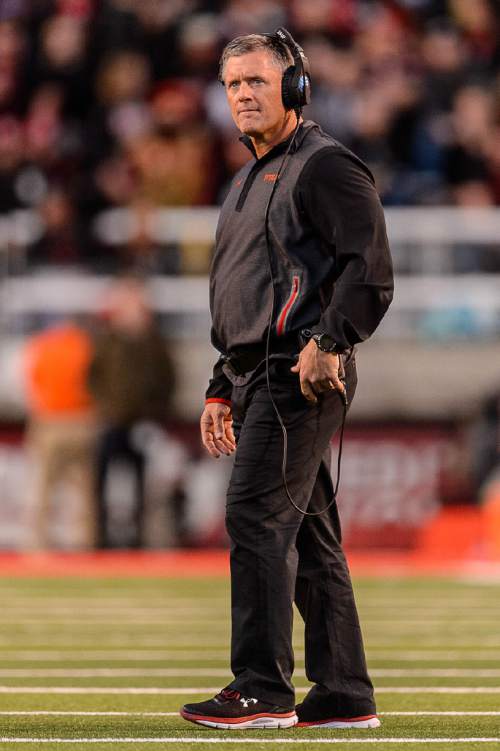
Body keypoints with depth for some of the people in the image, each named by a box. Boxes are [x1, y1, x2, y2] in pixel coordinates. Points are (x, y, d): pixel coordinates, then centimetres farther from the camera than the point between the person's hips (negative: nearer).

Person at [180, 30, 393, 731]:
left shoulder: (325, 166, -6)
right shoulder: (249, 181, 24)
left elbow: (370, 269, -16)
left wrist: (329, 341, -26)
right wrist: (221, 389, 25)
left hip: (302, 375, -10)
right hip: (258, 377, 10)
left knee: (257, 515, -15)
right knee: (307, 533, 9)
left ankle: (262, 689, -16)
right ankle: (344, 695, 11)